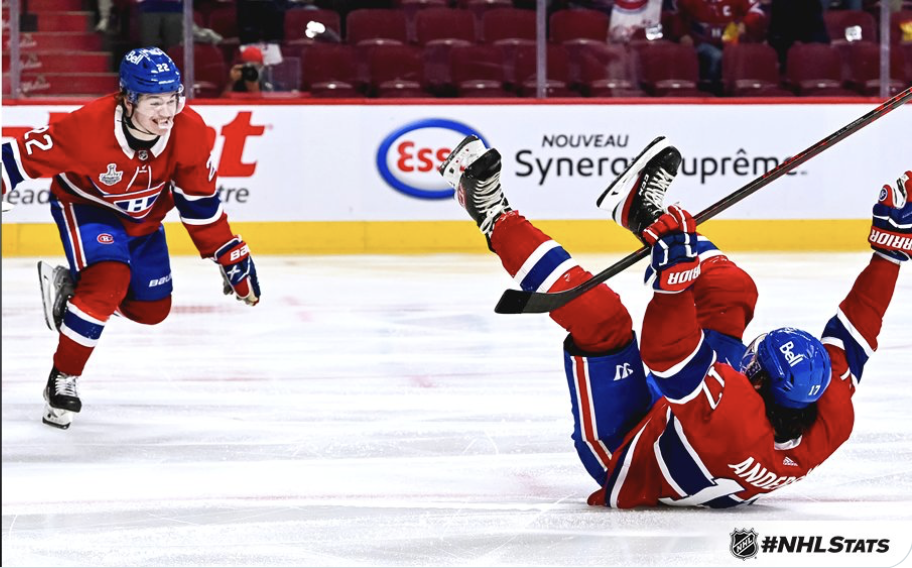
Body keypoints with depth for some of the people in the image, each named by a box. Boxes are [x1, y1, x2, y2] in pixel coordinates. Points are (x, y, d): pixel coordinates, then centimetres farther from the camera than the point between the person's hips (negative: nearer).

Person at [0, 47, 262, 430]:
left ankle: (71, 288, 32)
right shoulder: (88, 127, -38)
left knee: (152, 310, 10)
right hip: (85, 204, -6)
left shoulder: (190, 131, -24)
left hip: (142, 217, 6)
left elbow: (200, 203, -10)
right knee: (109, 280, -29)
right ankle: (62, 380, -13)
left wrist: (231, 258, -7)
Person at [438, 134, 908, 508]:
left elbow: (668, 354, -53)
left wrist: (675, 270, -55)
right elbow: (853, 336, -15)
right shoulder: (829, 425, -27)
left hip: (624, 459, -7)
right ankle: (644, 211, 22)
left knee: (600, 316, -21)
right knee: (732, 292, 3)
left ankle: (496, 219, -3)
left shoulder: (733, 419, -47)